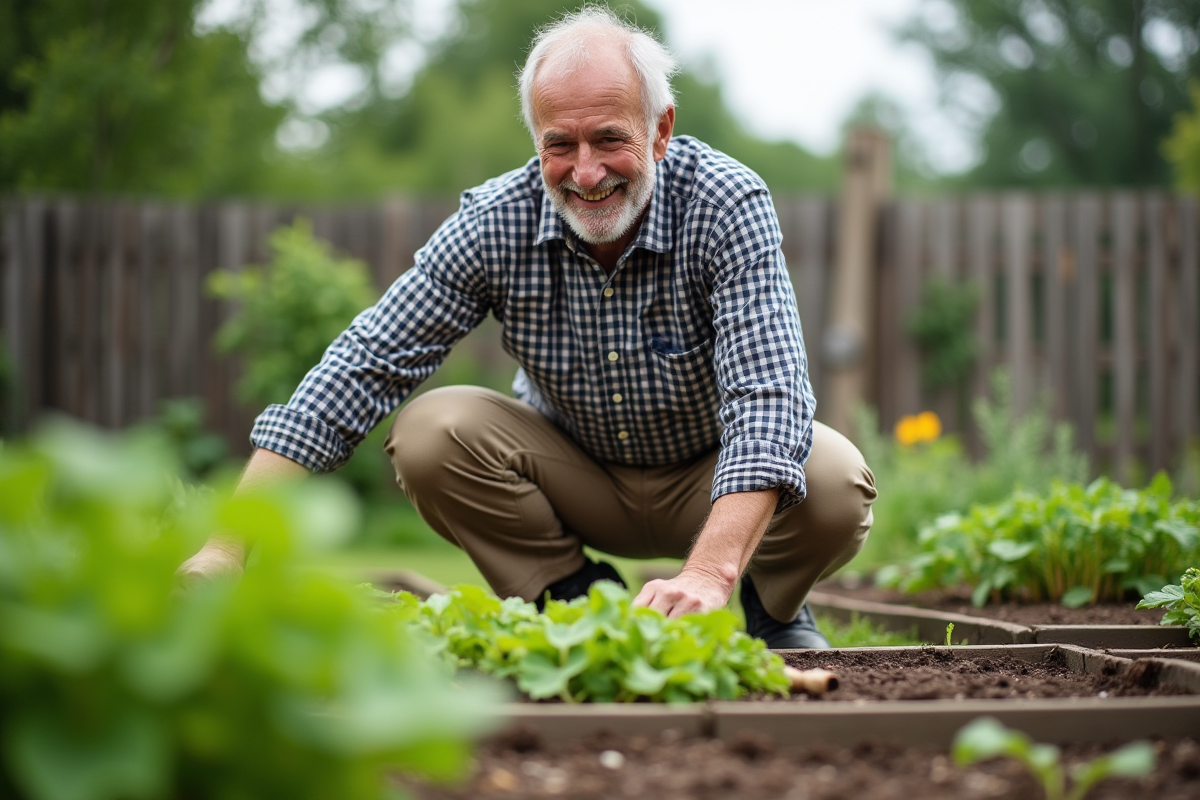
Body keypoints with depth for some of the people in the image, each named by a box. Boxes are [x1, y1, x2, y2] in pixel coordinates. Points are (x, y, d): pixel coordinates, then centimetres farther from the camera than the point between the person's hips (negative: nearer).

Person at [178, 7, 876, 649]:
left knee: (835, 481, -32)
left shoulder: (728, 206, -27)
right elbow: (363, 368, -22)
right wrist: (227, 547, -33)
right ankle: (573, 600, -1)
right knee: (432, 433, -25)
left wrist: (709, 573, -56)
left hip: (711, 476, -1)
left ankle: (769, 607, 3)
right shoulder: (494, 223, -21)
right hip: (578, 474, 2)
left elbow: (767, 397, -38)